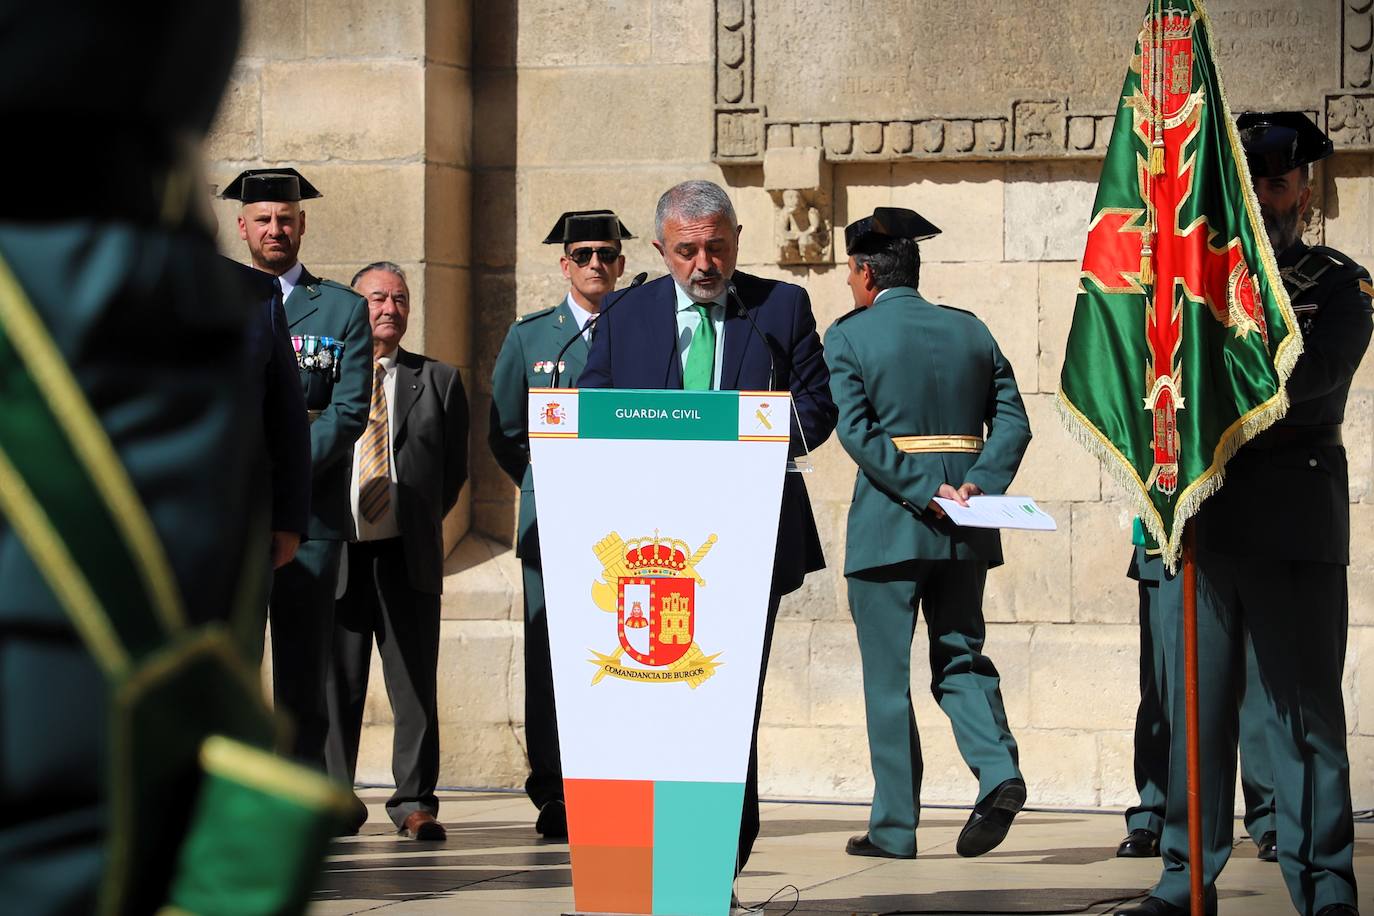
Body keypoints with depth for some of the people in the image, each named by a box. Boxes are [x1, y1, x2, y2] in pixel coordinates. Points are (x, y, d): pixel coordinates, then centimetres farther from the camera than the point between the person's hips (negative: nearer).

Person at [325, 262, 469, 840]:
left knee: (415, 682, -1)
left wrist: (421, 524, 7)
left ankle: (415, 802, 4)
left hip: (408, 553, 1)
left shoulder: (438, 381, 13)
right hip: (335, 551, -1)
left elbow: (454, 469, 15)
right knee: (337, 683, 2)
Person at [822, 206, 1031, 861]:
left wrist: (922, 492, -15)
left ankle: (894, 826, 3)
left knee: (887, 676, 3)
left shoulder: (849, 336, -3)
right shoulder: (971, 331, 11)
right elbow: (1012, 420, 2)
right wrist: (975, 485, -8)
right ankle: (998, 771, -10)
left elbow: (856, 431, -15)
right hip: (965, 533, 4)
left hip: (887, 526, -4)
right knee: (960, 656, 14)